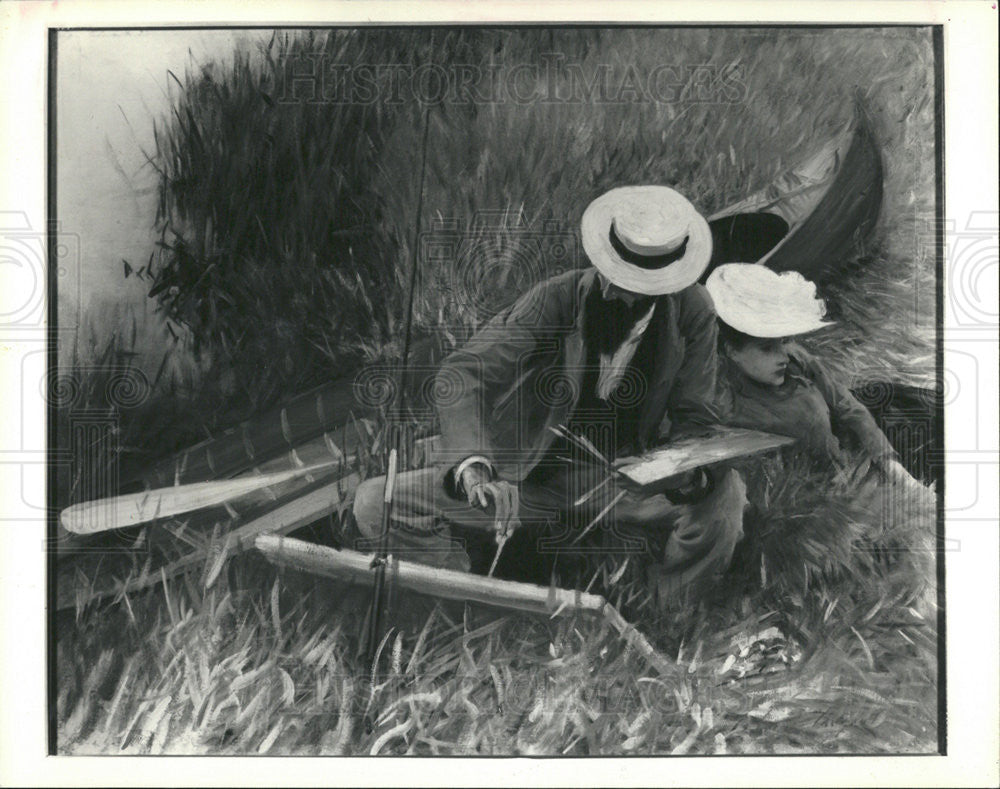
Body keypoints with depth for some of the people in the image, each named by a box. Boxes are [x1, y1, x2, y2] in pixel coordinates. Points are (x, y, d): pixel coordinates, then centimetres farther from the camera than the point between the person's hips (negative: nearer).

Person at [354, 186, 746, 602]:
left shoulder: (692, 310, -11)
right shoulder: (555, 300, -20)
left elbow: (693, 414, -2)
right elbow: (463, 374, -28)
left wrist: (689, 468, -26)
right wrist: (472, 466, -47)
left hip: (629, 479, 2)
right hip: (530, 473, -1)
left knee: (722, 495, -27)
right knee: (377, 503, -16)